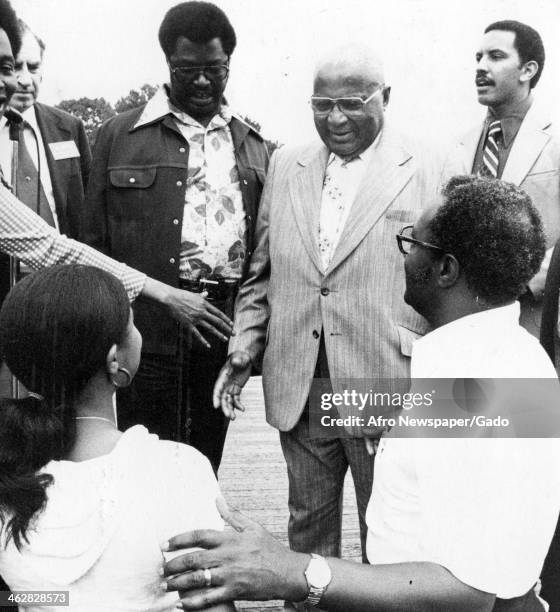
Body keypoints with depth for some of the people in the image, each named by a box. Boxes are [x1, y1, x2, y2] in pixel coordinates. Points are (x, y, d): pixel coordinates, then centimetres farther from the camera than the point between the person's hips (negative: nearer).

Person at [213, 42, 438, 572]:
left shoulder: (426, 174, -5)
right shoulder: (285, 165, 8)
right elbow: (262, 270, 12)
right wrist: (245, 346, 2)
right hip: (297, 390, 4)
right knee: (307, 523, 20)